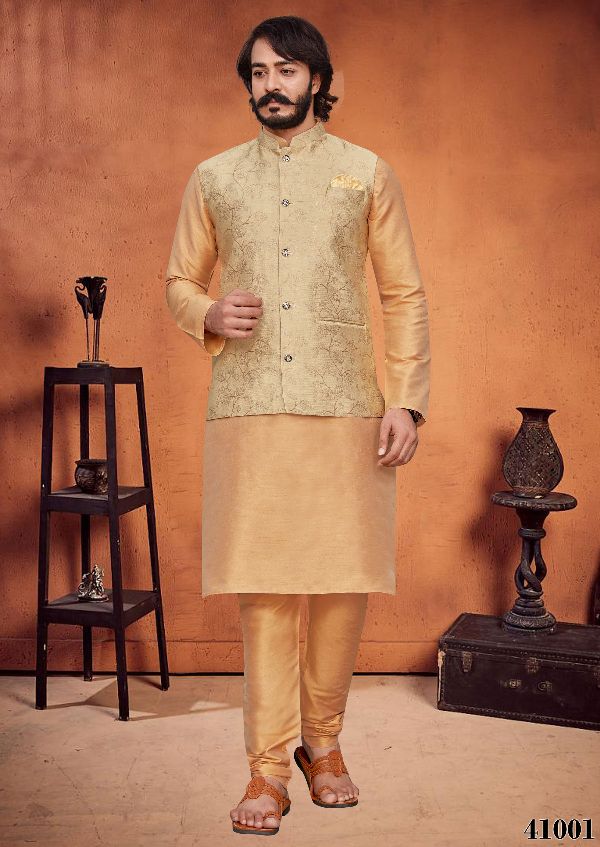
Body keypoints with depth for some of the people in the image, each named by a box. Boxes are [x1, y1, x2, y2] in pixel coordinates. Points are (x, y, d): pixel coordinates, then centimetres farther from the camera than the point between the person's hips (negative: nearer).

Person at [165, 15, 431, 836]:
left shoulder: (368, 173, 9)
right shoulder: (213, 177, 13)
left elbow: (405, 296, 7)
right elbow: (180, 278, 17)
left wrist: (408, 400, -3)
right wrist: (208, 315, -6)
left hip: (346, 406, 0)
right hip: (248, 408, 0)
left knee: (344, 581, 3)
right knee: (263, 586, -1)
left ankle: (324, 742, 24)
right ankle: (268, 768, 10)